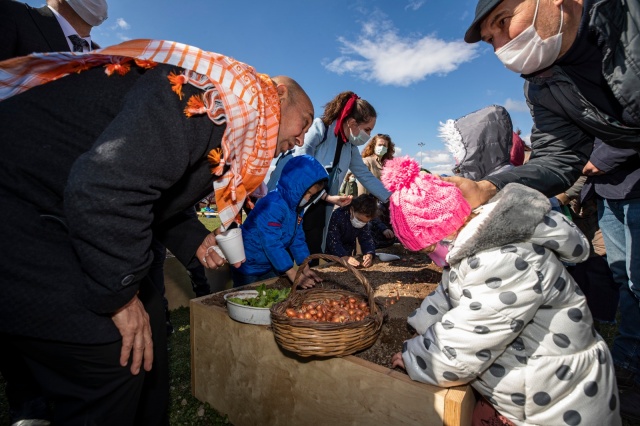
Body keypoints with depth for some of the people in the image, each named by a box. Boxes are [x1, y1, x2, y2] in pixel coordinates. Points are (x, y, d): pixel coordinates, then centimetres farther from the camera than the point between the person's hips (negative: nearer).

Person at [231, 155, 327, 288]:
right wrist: (294, 275, -32)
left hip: (271, 267, 8)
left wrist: (305, 268, -9)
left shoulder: (297, 206, -3)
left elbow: (297, 238, -1)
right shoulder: (273, 206, -31)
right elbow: (272, 244, -34)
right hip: (249, 268, -8)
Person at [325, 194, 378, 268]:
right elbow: (333, 241, -31)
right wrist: (344, 257, -45)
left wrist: (369, 254, -29)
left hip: (349, 255, 5)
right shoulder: (338, 215, -27)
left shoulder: (365, 221, -8)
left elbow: (366, 239, -8)